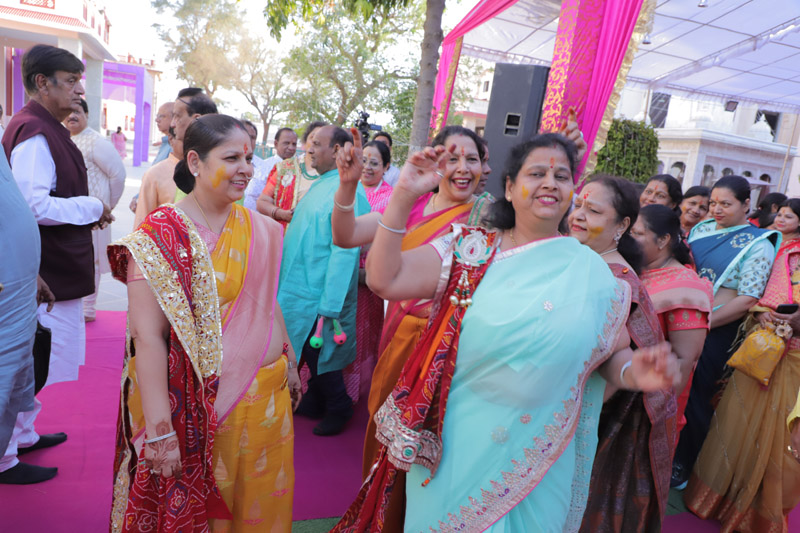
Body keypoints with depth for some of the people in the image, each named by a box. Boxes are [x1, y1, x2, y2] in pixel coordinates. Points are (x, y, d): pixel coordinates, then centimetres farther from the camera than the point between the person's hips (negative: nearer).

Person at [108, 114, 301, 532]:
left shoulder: (259, 230, 4)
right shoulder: (160, 236, -14)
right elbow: (148, 338, -19)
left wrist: (290, 364, 19)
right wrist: (160, 431, -21)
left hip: (268, 397, 6)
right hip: (201, 408, -5)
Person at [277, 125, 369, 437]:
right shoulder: (320, 184, 10)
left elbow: (344, 251, -25)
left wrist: (329, 306, -25)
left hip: (320, 296, -8)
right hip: (301, 290, 8)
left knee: (320, 355, 6)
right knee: (309, 351, 19)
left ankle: (338, 410, 28)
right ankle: (314, 402, 37)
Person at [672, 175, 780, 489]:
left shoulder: (758, 245, -9)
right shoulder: (702, 229, 8)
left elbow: (747, 300, -14)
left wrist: (704, 323, -19)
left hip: (715, 331, -5)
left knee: (694, 397, 7)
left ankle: (684, 466, 29)